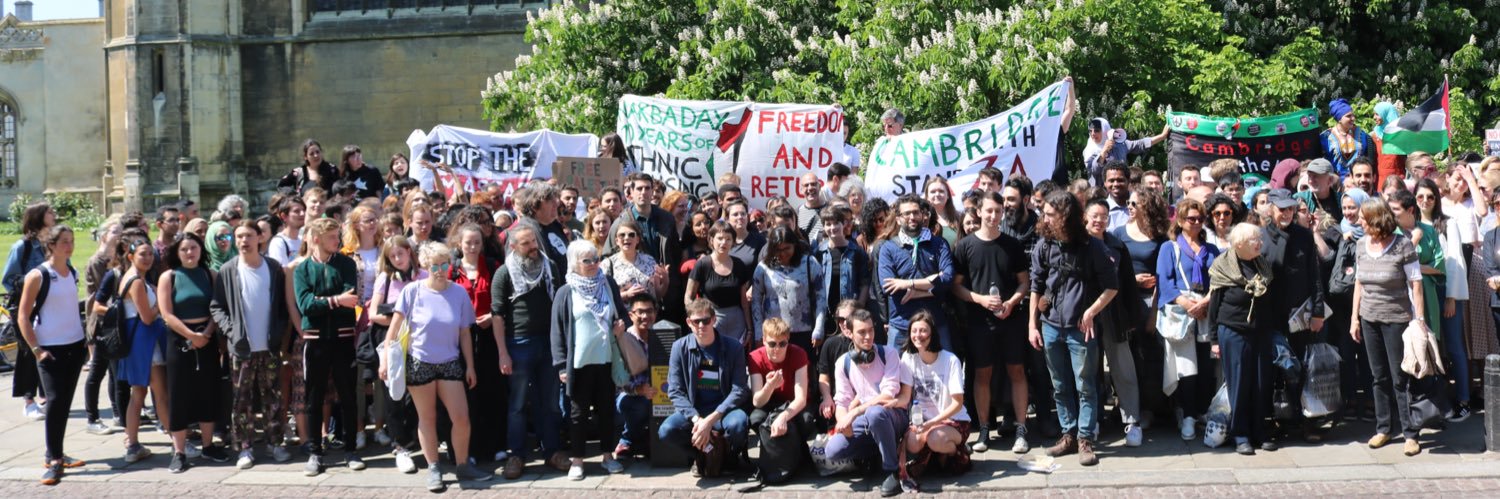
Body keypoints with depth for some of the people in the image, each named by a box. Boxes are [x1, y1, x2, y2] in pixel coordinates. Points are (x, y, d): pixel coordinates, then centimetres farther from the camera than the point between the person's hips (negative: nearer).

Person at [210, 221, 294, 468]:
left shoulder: (274, 269, 2)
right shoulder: (227, 271, -1)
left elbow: (284, 303, 7)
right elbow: (216, 307, 1)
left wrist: (281, 330, -5)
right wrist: (231, 330, -11)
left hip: (270, 346, 1)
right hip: (241, 347, -1)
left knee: (273, 397, 6)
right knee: (242, 399, 3)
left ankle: (276, 442, 15)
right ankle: (246, 447, 10)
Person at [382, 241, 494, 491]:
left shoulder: (459, 293, -2)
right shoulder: (412, 291, -9)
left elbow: (465, 333, 4)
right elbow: (394, 327, -5)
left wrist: (470, 366, 5)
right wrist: (385, 359, -8)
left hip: (450, 363, 2)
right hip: (419, 363, -2)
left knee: (462, 418, -1)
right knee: (427, 418, 7)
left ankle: (463, 465, 17)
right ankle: (433, 468, 18)